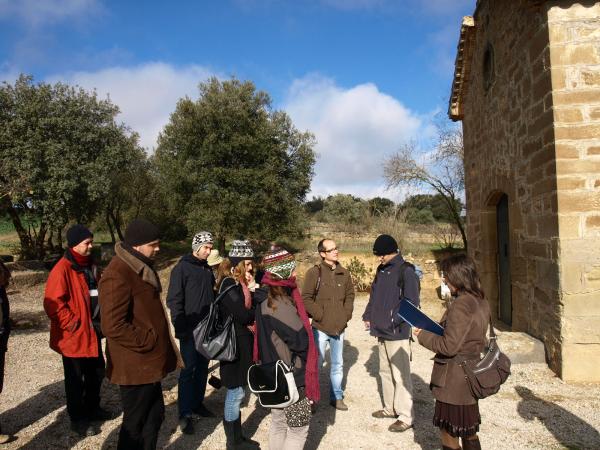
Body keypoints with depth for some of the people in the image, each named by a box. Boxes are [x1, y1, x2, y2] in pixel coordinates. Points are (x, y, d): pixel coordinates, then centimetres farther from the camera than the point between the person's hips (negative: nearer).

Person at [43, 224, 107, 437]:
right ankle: (77, 419, 23)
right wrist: (74, 324, -18)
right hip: (73, 336, -8)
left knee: (96, 372, 19)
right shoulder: (62, 270, -18)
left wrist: (100, 321, 11)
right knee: (76, 379, 7)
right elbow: (53, 303, -22)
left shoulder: (90, 266, 9)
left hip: (92, 332, 8)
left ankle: (92, 408, 38)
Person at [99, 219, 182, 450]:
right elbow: (114, 326, -26)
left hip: (149, 363, 9)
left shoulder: (140, 268, 10)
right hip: (135, 366, -9)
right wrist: (148, 341, -17)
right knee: (135, 424, 7)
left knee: (154, 416, 19)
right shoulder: (118, 275, -22)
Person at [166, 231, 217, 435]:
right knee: (187, 370, -1)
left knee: (202, 368, 13)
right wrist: (180, 328, -15)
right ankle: (185, 414, 8)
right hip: (190, 330, -6)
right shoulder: (182, 268, -8)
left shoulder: (207, 269, 11)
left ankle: (197, 403, 27)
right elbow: (174, 300, -11)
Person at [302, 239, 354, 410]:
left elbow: (350, 295, 15)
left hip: (339, 327, 5)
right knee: (316, 363, 0)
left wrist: (346, 314, 4)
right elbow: (306, 298, -11)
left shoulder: (344, 273, 5)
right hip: (320, 327, -5)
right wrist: (320, 315, -13)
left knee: (338, 364, 16)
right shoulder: (314, 272, -10)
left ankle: (336, 396, 33)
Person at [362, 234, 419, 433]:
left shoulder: (406, 271, -12)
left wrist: (395, 321, -20)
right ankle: (390, 407, 33)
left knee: (400, 375, -1)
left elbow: (412, 303, -16)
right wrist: (368, 316, 9)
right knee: (385, 371, 18)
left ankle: (405, 417, 11)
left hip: (397, 333, -8)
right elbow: (374, 295, 19)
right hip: (381, 331, 8)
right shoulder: (381, 270, 11)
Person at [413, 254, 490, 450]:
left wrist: (423, 335, -10)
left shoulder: (461, 305, -24)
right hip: (472, 373, 9)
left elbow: (449, 346, -24)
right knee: (468, 430, 22)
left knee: (449, 433, 7)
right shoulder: (480, 301, 4)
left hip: (454, 379, -9)